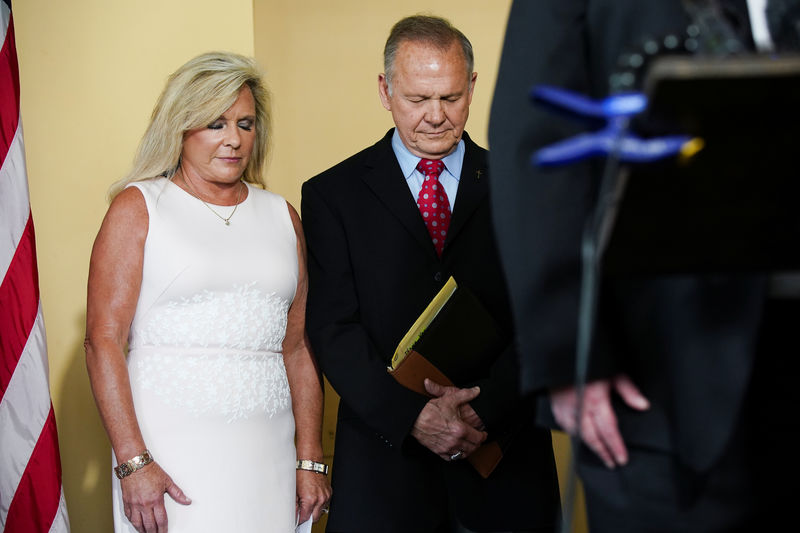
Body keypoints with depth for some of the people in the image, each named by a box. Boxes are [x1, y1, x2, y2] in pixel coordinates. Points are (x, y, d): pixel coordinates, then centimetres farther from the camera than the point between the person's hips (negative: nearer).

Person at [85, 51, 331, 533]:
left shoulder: (281, 216, 13)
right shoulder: (138, 207, 1)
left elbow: (298, 346, 12)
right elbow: (103, 340, -6)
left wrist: (311, 461, 7)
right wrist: (133, 462, -13)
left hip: (267, 454, 3)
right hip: (170, 456, -3)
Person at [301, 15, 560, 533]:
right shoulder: (333, 194, 3)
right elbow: (333, 328, -4)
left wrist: (486, 409, -16)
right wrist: (413, 417, -16)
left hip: (505, 456, 1)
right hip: (386, 462, -1)